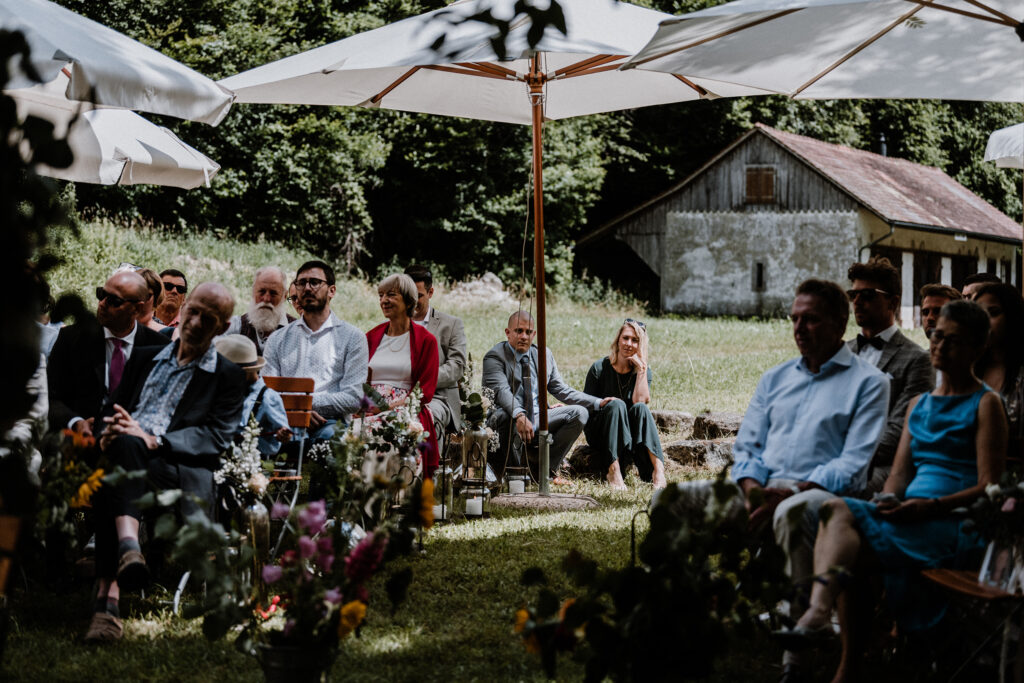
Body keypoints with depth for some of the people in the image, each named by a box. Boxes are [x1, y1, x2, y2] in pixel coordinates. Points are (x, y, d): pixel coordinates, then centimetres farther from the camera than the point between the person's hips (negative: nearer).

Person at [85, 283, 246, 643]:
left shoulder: (228, 376, 16)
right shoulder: (145, 358, 30)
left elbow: (217, 437, 2)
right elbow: (113, 407, 28)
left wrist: (151, 440, -12)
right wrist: (108, 433, 1)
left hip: (182, 471, -3)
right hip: (123, 457, 3)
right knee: (124, 443, -37)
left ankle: (108, 598, -51)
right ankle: (128, 547, -58)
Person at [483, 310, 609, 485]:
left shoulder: (544, 354, 14)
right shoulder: (495, 357, -6)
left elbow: (561, 389, 16)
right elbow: (501, 390, -23)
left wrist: (598, 403, 5)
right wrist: (519, 415, -42)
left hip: (537, 421, 6)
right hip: (510, 423, -6)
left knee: (579, 413, -10)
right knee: (507, 416, -39)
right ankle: (502, 473, -15)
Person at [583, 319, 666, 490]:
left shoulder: (643, 371, 2)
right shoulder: (600, 368, -4)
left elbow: (639, 401, -17)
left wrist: (642, 369, -18)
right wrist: (605, 403, -18)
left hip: (632, 434, 2)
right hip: (601, 435, -2)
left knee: (641, 408, -28)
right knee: (617, 404, -31)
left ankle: (657, 469, -43)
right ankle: (613, 471, -40)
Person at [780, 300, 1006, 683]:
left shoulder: (985, 404, 4)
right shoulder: (919, 404, 25)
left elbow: (989, 487, -5)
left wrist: (930, 507, -19)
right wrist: (890, 500, -7)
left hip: (956, 526, -6)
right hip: (910, 519, 6)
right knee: (840, 510, -26)